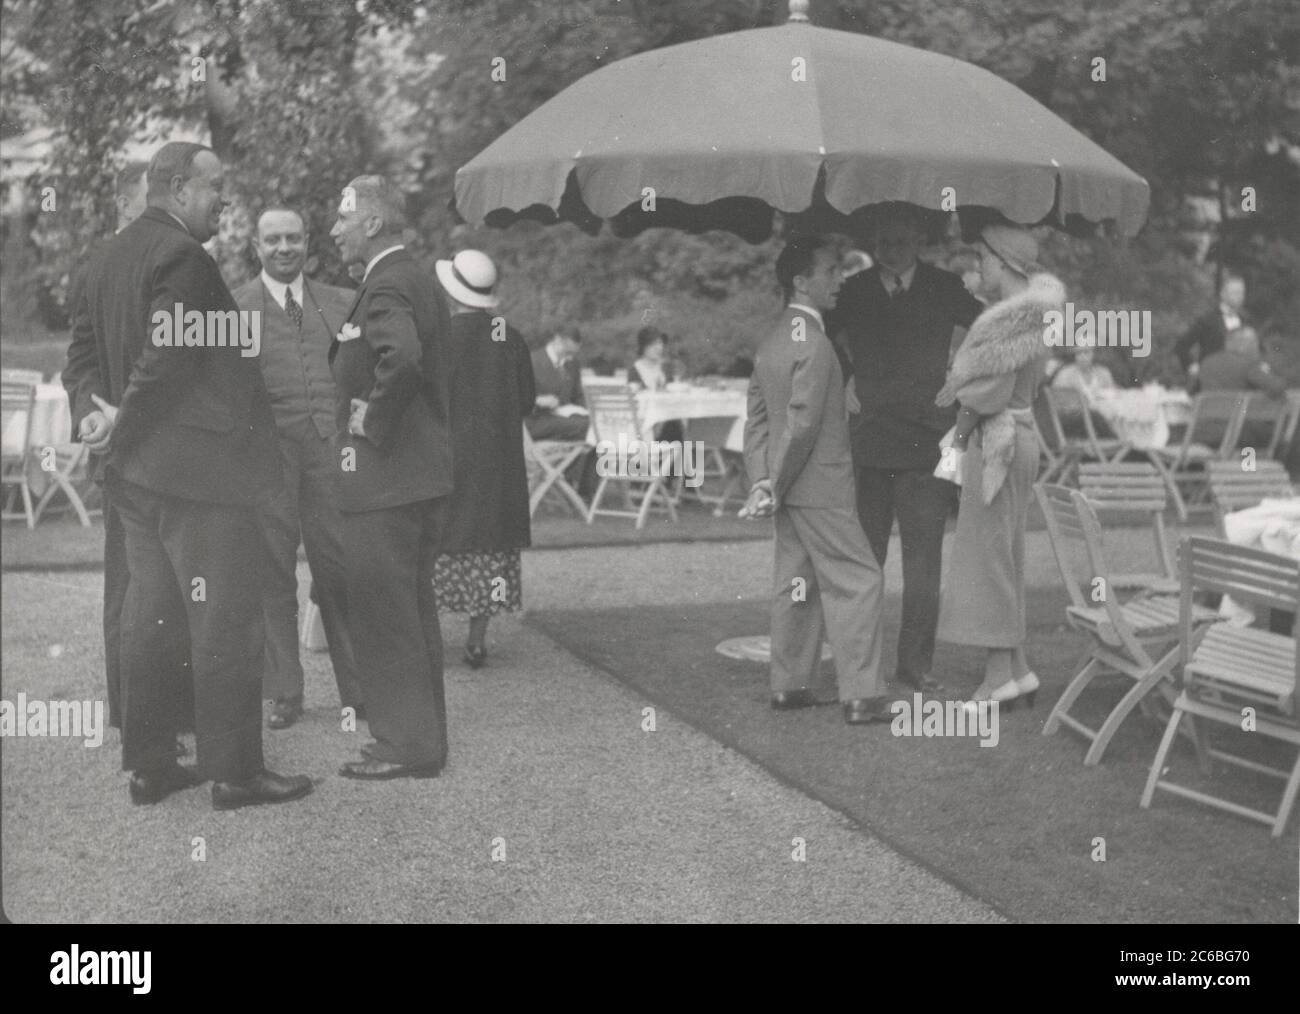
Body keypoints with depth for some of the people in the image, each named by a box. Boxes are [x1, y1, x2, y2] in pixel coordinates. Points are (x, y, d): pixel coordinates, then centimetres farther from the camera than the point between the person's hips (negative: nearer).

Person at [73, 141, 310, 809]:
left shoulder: (115, 253, 14)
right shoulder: (181, 255, -16)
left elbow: (95, 349, 18)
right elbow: (167, 360, -22)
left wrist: (115, 416, 11)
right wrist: (123, 425, -11)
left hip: (137, 473, 10)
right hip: (198, 467, -10)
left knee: (149, 616, 13)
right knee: (225, 622, -3)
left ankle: (147, 764, 20)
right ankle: (233, 772, 2)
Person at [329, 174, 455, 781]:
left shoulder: (386, 287, -16)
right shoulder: (421, 284, 16)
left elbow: (402, 355, -35)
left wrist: (373, 423, -22)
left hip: (384, 480, -10)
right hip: (423, 475, 10)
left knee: (383, 617, -3)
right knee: (413, 613, 16)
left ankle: (406, 745, 3)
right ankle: (421, 736, 25)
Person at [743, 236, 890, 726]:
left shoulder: (771, 341, 12)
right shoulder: (814, 345, -18)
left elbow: (757, 419, 11)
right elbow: (802, 424, -21)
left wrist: (761, 480, 5)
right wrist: (775, 483, -12)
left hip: (790, 488, 9)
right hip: (820, 488, -9)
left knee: (796, 581, 15)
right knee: (857, 580, -5)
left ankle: (791, 683, 22)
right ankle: (861, 695, -5)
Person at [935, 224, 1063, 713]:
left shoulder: (1007, 319, -17)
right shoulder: (1032, 316, 13)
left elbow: (991, 396, -22)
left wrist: (956, 388, -4)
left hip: (997, 443, -10)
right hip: (1018, 437, 10)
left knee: (987, 556, -3)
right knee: (1003, 558, 13)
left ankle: (999, 673, 0)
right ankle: (1017, 668, 16)